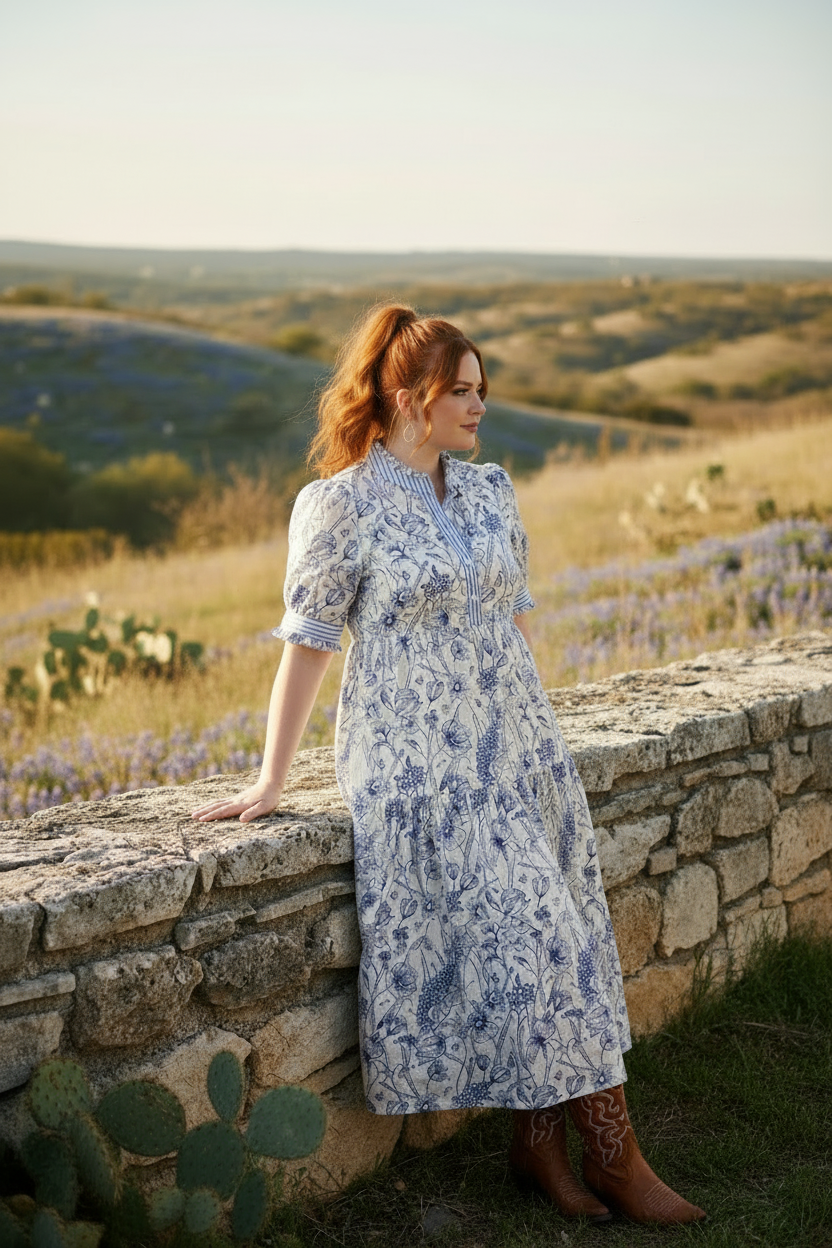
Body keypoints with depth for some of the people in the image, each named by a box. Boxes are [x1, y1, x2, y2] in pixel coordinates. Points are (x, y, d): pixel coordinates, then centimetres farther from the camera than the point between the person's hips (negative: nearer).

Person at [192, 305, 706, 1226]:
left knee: (547, 940, 2)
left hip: (517, 749, 6)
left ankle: (540, 1142, 14)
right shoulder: (339, 505, -7)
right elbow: (307, 641, -6)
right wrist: (271, 781, -7)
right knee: (530, 939, -7)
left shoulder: (491, 490, 10)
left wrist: (533, 729, 15)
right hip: (419, 765, -6)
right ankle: (612, 1148, 5)